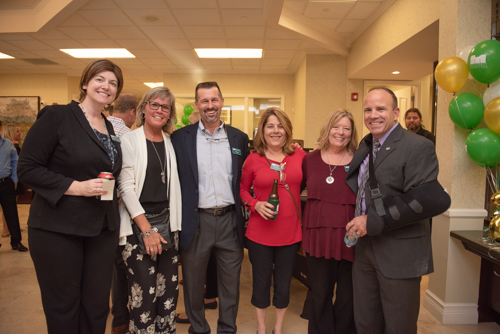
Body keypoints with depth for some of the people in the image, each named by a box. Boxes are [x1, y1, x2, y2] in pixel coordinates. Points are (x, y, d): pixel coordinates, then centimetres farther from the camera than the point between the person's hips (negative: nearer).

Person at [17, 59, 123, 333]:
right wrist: (76, 187, -20)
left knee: (97, 304, 12)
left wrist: (111, 189, 4)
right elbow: (27, 168, -11)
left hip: (103, 228, 6)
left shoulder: (111, 128, 11)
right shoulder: (56, 117, -8)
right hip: (58, 228, -5)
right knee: (63, 306, 9)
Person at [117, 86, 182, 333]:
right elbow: (126, 187, -9)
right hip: (138, 225, -4)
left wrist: (175, 224, 4)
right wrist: (147, 230, -13)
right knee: (144, 292, -1)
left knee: (168, 288, 9)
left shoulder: (171, 142, 11)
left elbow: (174, 185, 11)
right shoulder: (129, 140, -3)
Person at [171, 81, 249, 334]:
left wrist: (242, 210, 4)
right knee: (193, 282, 14)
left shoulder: (239, 138, 6)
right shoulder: (180, 137, 0)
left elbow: (244, 179, 12)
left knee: (230, 282, 14)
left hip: (229, 220, 2)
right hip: (195, 221, -1)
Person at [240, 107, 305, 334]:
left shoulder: (299, 156, -1)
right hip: (260, 233, -1)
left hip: (291, 232, 1)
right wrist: (255, 204, -11)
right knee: (261, 283, 14)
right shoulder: (253, 159, -5)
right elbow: (242, 190, 6)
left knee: (283, 284, 16)